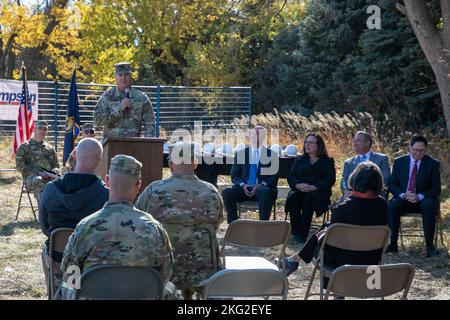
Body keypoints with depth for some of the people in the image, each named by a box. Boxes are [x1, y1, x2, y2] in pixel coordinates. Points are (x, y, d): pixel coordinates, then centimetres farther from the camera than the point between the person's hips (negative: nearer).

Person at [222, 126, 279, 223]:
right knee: (226, 192, -26)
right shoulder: (240, 154, 16)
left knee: (265, 192, -37)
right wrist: (242, 185, -10)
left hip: (262, 189, -2)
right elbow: (234, 176, 12)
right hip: (244, 188, 2)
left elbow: (274, 177, 4)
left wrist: (261, 185, -15)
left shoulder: (271, 155, 11)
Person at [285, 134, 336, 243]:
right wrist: (298, 185, -12)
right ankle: (295, 231, -30)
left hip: (319, 192, -3)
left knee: (309, 197, -37)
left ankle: (303, 233, -38)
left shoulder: (327, 161, 13)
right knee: (293, 196, -33)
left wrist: (314, 187, -18)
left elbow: (330, 180, -1)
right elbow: (290, 177, 12)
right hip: (299, 190, 3)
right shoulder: (299, 160, 23)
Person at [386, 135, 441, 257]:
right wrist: (403, 195, -17)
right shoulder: (399, 162, 5)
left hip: (423, 200, -1)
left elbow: (436, 188, -4)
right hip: (404, 199, 1)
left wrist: (419, 196, -21)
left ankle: (429, 245, -27)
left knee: (429, 205, -35)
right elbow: (391, 184, 4)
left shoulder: (433, 164, 0)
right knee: (392, 205, -31)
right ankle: (393, 244, -27)